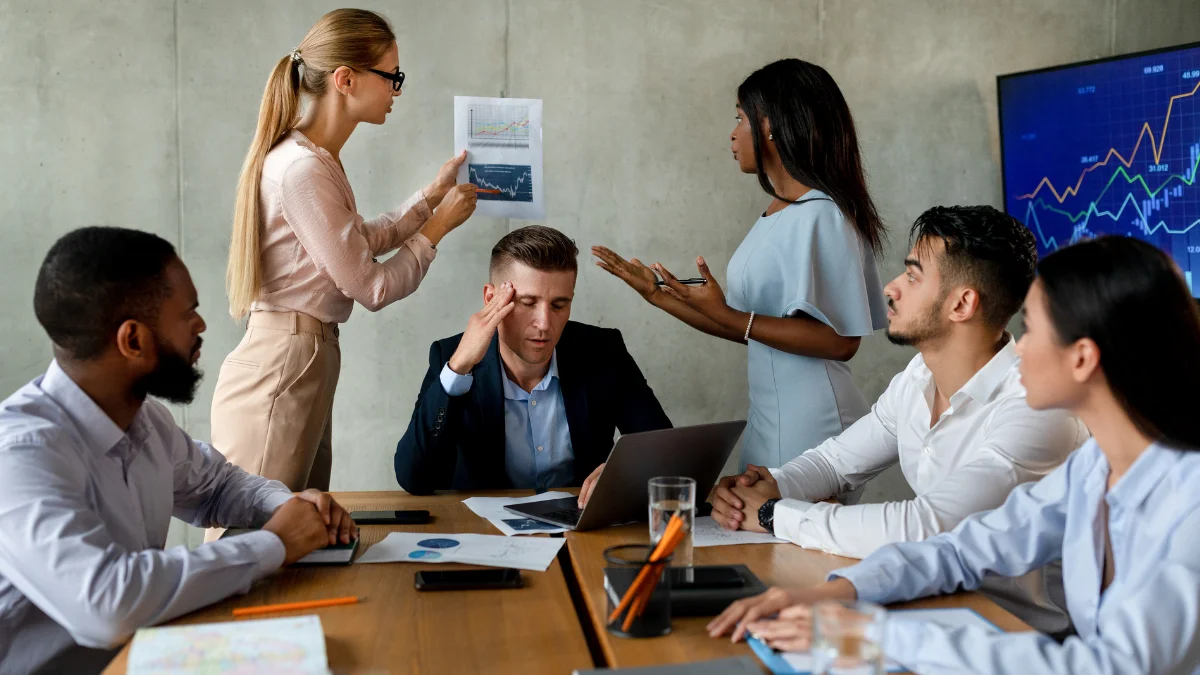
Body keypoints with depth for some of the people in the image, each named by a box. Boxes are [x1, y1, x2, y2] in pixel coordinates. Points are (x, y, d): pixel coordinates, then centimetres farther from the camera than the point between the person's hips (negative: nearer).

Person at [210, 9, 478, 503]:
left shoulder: (313, 158, 10)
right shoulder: (303, 169, -19)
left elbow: (357, 241, 24)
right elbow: (372, 288, -14)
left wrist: (432, 195, 21)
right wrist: (438, 226, -1)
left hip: (306, 357, 10)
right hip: (282, 365, -10)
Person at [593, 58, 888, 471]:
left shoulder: (820, 216, -16)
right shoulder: (775, 216, 11)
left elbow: (840, 341, -21)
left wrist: (727, 315, -23)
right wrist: (659, 296, 13)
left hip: (810, 427, -8)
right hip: (769, 422, 8)